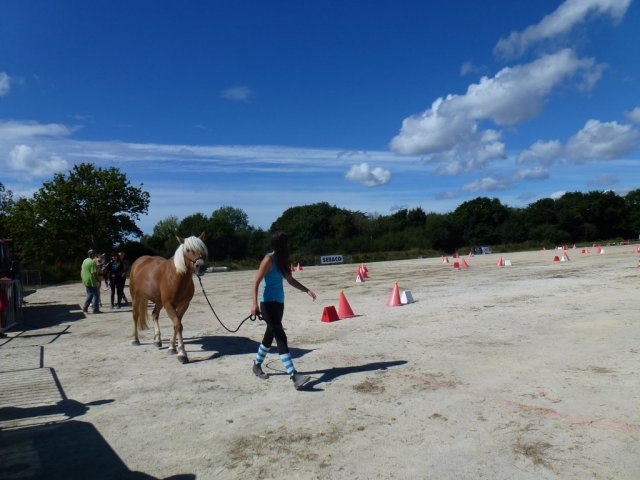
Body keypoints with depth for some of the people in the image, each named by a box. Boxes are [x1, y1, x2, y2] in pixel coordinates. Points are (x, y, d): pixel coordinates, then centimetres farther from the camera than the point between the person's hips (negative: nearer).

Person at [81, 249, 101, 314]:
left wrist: (83, 278, 25)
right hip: (92, 281, -9)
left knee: (89, 294, 20)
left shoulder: (85, 261, 10)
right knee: (96, 295, 1)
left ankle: (85, 307, 15)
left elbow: (82, 271, 17)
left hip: (85, 281, 9)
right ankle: (95, 309, 3)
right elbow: (94, 273, -22)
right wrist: (98, 281, -15)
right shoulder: (92, 262, -18)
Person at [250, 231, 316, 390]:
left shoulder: (281, 260, 11)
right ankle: (294, 376, -16)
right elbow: (256, 282, -17)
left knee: (270, 335, 19)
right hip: (268, 303, -9)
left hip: (279, 303, 9)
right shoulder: (269, 259, -14)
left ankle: (257, 365, 39)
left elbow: (290, 280, 19)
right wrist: (254, 303, -26)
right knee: (281, 337, -13)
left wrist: (307, 290, 10)